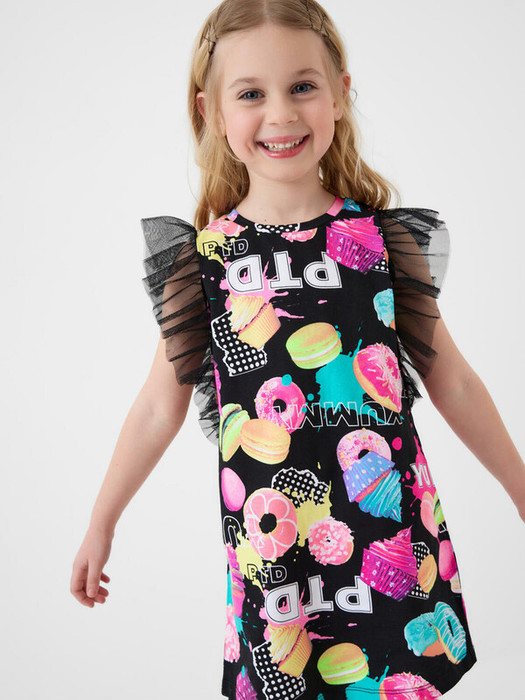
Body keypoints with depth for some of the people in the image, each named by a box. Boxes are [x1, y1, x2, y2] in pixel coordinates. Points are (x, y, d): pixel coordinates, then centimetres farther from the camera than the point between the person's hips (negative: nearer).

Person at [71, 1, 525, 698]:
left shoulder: (381, 237, -1)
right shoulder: (202, 256, -1)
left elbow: (452, 381, 7)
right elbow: (161, 405, 8)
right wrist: (100, 526, 14)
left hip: (393, 526, 0)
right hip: (270, 540, 0)